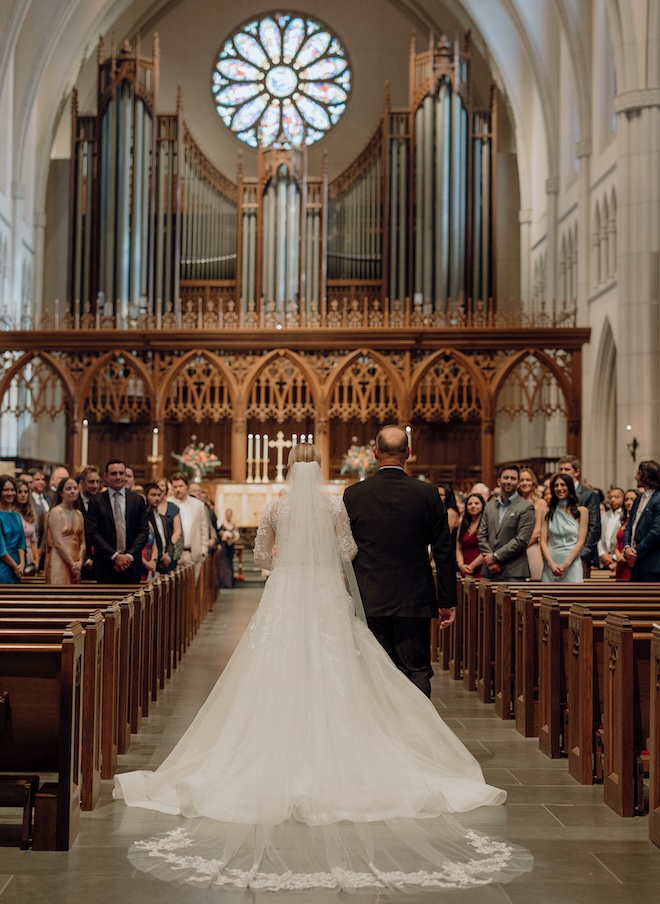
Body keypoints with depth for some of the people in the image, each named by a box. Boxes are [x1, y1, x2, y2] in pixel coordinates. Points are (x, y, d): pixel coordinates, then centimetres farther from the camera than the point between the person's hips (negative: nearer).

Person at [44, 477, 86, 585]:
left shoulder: (78, 514, 14)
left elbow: (82, 542, 13)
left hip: (75, 566, 7)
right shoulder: (55, 512, -6)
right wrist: (72, 564, -11)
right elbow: (58, 543, -13)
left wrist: (79, 563, -3)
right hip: (59, 564, -7)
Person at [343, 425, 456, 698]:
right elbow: (444, 551, -1)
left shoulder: (353, 495, -3)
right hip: (415, 601, 0)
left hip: (369, 602, 0)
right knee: (417, 671, 6)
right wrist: (447, 601, 6)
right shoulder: (427, 494, -4)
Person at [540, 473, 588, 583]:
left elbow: (580, 542, -1)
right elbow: (543, 541, 4)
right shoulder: (548, 511, 12)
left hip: (572, 564, -2)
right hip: (550, 564, 2)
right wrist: (551, 563, -11)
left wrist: (566, 564, -12)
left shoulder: (581, 511, 6)